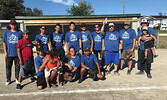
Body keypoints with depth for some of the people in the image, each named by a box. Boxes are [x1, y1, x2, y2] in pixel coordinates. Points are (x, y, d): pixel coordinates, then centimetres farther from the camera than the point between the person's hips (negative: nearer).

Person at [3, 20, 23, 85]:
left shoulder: (20, 32, 4)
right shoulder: (6, 32, 5)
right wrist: (5, 52, -2)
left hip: (17, 53, 0)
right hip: (9, 53, 1)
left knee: (17, 67, 10)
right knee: (8, 67, 8)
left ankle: (17, 78, 26)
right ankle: (8, 80, 23)